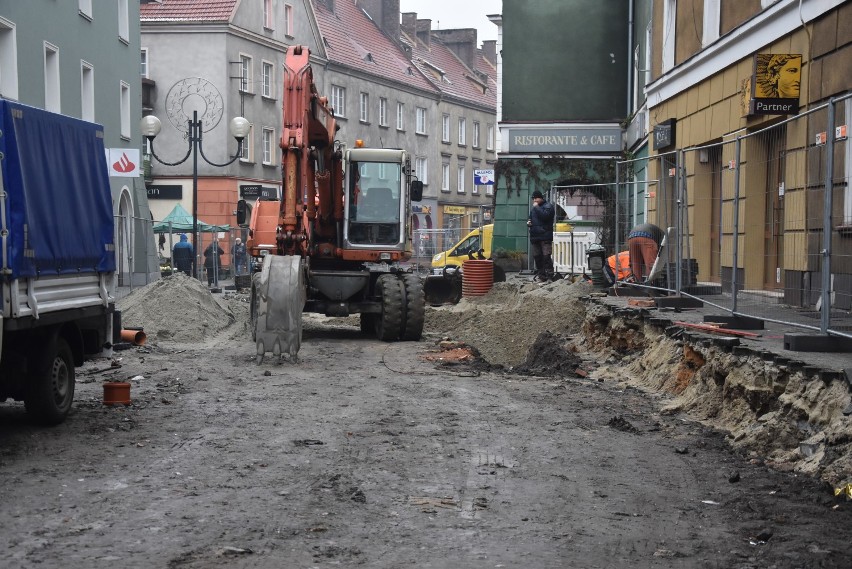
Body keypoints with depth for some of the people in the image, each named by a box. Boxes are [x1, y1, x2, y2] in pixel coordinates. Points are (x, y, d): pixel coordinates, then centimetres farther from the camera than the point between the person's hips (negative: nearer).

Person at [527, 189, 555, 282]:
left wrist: (536, 207, -13)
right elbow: (531, 218, 34)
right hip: (534, 236, 8)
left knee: (546, 256, -12)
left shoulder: (548, 206, -3)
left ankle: (549, 276, -12)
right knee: (537, 257, 10)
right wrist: (528, 222, 10)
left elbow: (544, 215, -21)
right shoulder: (533, 208, 22)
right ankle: (540, 274, 18)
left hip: (545, 237, -8)